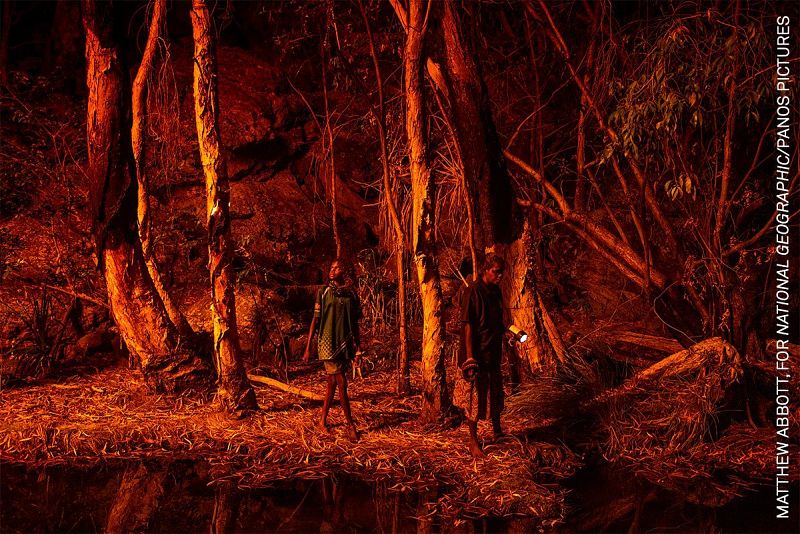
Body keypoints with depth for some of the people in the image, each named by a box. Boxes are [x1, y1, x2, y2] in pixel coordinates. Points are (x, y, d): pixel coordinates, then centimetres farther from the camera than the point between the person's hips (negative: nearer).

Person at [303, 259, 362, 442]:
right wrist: (308, 348, -3)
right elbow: (315, 320, -1)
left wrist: (358, 347, 10)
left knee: (333, 383, 9)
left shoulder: (351, 295, 7)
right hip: (328, 342, -3)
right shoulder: (323, 292, -1)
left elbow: (355, 324, 12)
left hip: (345, 343, 4)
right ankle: (350, 424, -1)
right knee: (341, 383, -7)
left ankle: (323, 420, 22)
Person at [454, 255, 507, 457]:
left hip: (493, 352, 8)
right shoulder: (473, 291, -17)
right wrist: (470, 357, -22)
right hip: (477, 354, -8)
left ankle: (497, 431, 37)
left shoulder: (496, 291, 7)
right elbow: (468, 325, -19)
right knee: (474, 397, 0)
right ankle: (473, 442, 10)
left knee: (495, 393, 19)